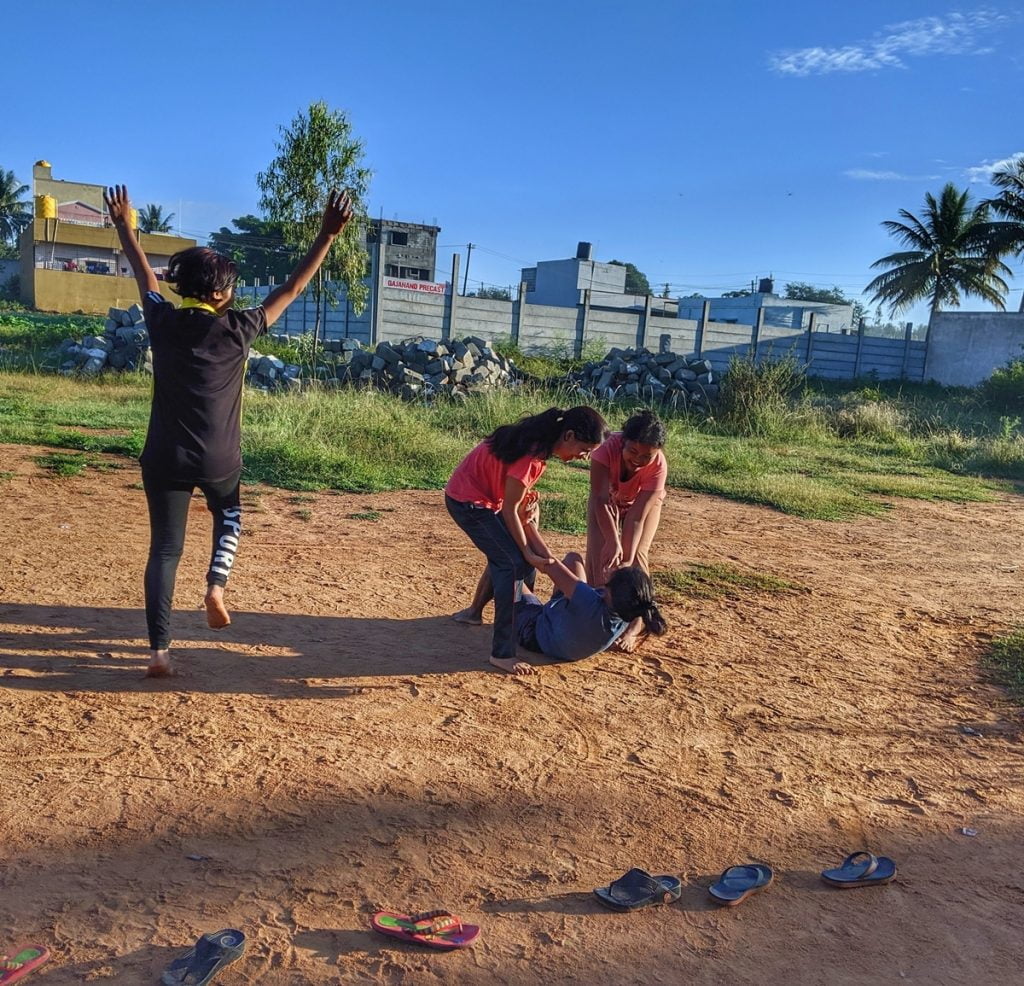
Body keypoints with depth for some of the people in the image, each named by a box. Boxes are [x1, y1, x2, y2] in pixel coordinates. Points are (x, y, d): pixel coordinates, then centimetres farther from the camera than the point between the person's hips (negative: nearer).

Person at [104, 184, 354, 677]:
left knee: (165, 548, 7)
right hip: (219, 460, -1)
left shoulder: (162, 321, -2)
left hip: (165, 458, 2)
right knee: (229, 517, 29)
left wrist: (124, 226, 32)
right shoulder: (236, 329, -10)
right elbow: (290, 290, -6)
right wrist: (327, 236, -4)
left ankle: (159, 650, 1)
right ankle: (216, 584, 5)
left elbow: (144, 276, 15)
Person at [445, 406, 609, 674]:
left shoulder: (538, 441, 1)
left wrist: (536, 544, -3)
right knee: (514, 562, -13)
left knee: (503, 556, 21)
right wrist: (528, 552, -11)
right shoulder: (532, 454, -28)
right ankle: (502, 653, -11)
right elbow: (510, 509, -20)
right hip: (467, 501, -10)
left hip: (485, 498, 10)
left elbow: (521, 503, 0)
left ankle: (474, 611, 43)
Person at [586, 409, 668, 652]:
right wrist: (613, 542, -49)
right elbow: (601, 500, -39)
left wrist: (628, 559, -44)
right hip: (607, 500, 1)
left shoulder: (658, 466, -38)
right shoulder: (607, 447, -40)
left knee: (637, 555, -15)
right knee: (599, 553, -13)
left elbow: (637, 517, -37)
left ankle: (634, 626, -6)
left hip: (642, 502, -1)